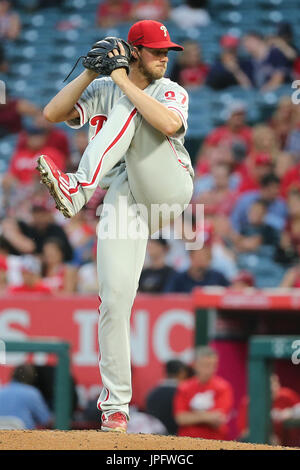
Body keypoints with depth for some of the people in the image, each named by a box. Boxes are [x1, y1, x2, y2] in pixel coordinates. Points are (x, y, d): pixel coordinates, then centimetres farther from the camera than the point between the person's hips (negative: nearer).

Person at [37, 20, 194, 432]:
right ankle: (116, 403, -3)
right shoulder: (105, 89, 11)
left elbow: (169, 125, -22)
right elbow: (52, 113, 0)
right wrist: (91, 73, -8)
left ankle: (78, 189, -40)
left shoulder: (171, 92, 2)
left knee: (127, 110, -21)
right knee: (115, 296, -11)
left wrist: (124, 81, -17)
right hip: (125, 198, 2)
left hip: (170, 188, -2)